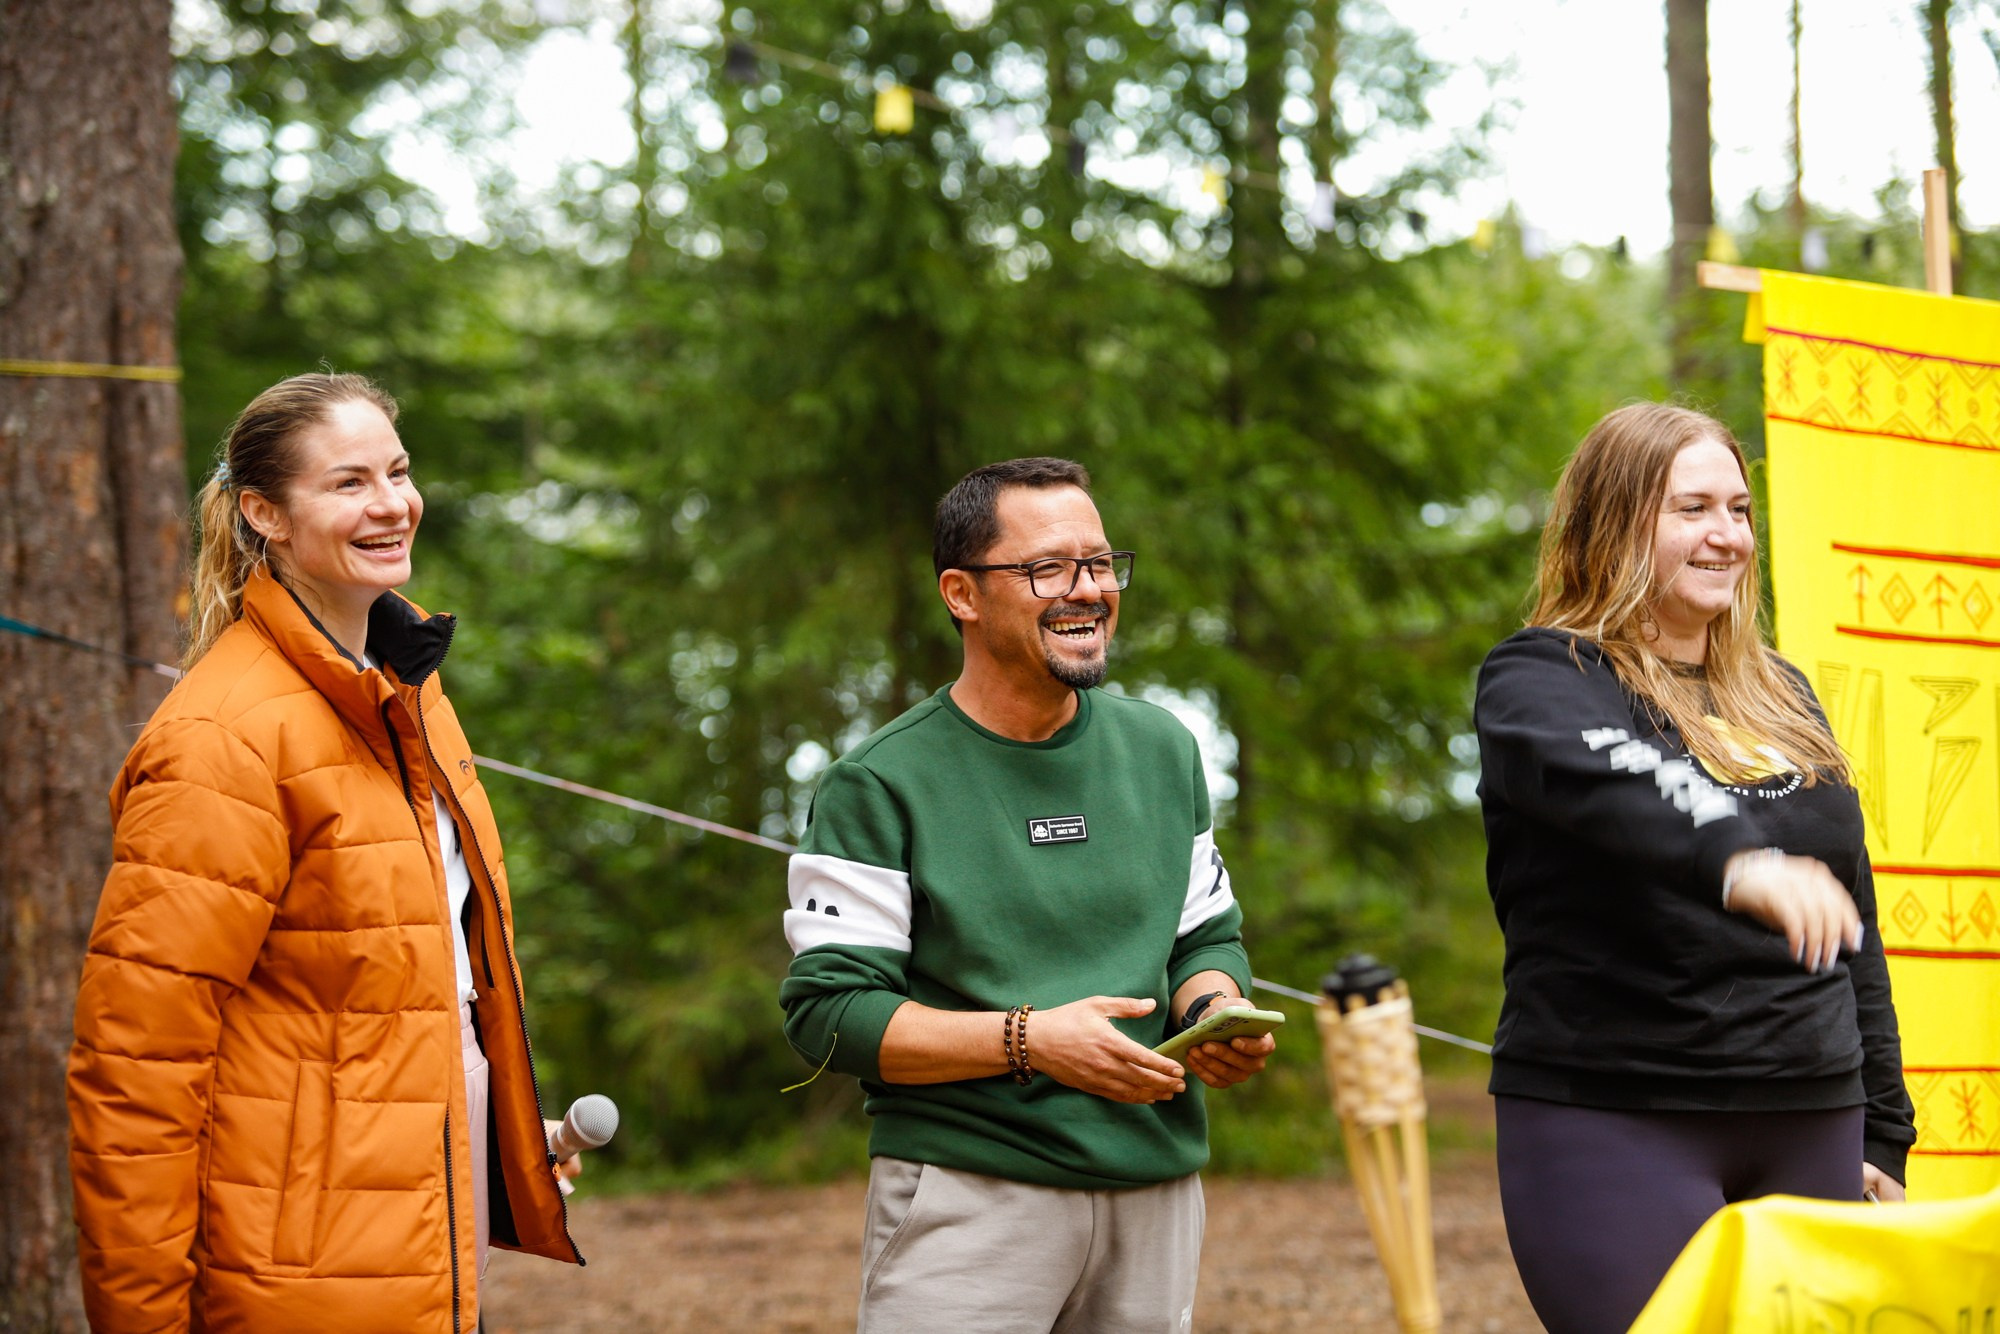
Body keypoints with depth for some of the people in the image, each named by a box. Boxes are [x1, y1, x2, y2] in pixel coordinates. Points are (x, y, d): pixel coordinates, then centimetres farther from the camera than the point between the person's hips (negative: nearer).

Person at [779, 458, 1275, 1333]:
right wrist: (1029, 1039, -20)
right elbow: (826, 1013, -10)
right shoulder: (878, 785, -6)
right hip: (966, 1192, -5)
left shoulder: (1162, 749, 11)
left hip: (1155, 1192, 5)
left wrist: (1215, 1011, -5)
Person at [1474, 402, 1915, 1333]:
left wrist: (1882, 1129, 17)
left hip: (1810, 1122, 6)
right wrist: (1734, 863, -47)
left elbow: (1855, 926, 21)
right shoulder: (1540, 679, -4)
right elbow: (1607, 785, -29)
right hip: (1613, 1127, -6)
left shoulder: (1779, 692, 17)